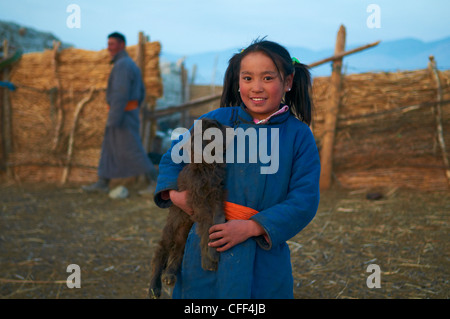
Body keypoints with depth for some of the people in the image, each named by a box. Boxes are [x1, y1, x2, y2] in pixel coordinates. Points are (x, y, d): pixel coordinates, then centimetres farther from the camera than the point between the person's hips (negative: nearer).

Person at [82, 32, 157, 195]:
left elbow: (120, 94, -27)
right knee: (109, 148, 12)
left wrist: (113, 120, -27)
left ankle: (155, 183, -1)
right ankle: (102, 183, 16)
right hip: (128, 114, 10)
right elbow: (140, 93, 19)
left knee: (132, 151, -5)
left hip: (122, 115, -10)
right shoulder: (132, 66, 14)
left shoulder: (122, 65, -19)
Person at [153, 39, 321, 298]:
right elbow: (174, 156, 16)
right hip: (206, 252, 1)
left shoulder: (299, 136, -3)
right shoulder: (216, 121, 2)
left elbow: (304, 201, -8)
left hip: (264, 260, -1)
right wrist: (173, 192, -3)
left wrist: (250, 227, -17)